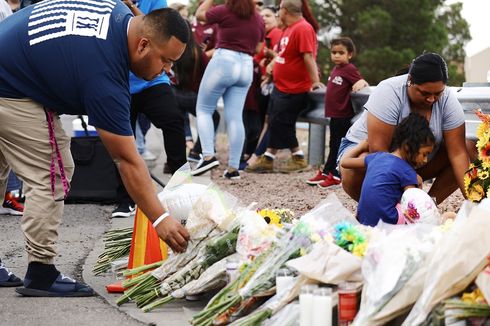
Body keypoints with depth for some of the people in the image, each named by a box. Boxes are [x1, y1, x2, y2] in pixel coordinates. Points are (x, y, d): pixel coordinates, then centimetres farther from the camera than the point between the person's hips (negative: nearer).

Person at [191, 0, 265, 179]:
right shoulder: (258, 19, 11)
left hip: (223, 62, -5)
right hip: (246, 67, 5)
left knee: (203, 109, 6)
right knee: (235, 117, 3)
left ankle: (208, 156, -12)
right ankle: (233, 167, -1)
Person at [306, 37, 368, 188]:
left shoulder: (350, 69, -12)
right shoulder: (336, 69, 14)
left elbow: (362, 82, -17)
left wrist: (360, 83, -36)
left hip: (343, 115, -9)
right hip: (334, 113, 9)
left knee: (337, 146, -2)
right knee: (333, 145, 16)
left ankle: (334, 175, 3)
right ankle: (326, 173, 23)